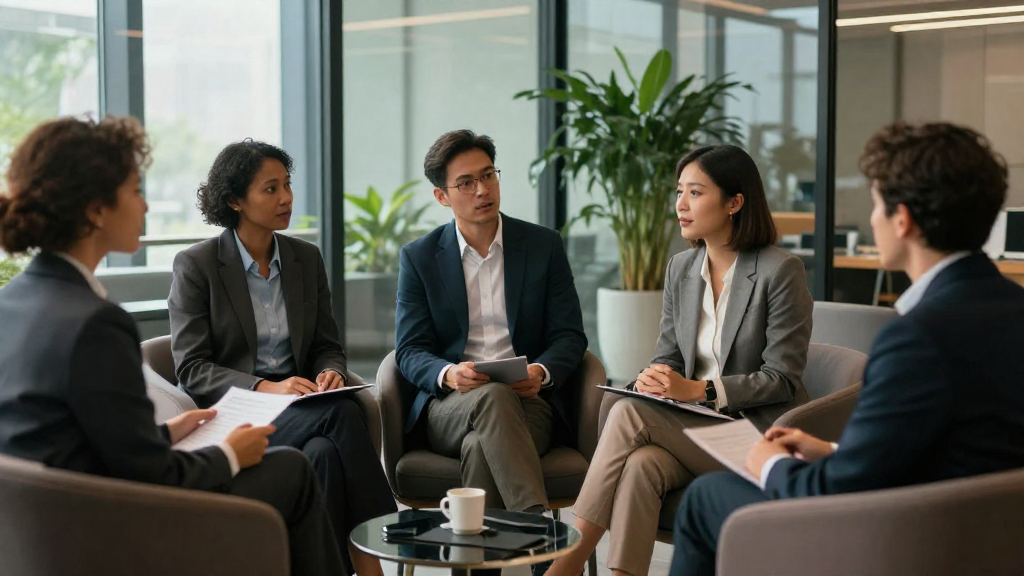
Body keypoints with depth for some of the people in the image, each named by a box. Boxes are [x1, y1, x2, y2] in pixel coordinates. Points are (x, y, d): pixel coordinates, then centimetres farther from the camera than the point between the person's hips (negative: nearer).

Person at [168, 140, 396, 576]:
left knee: (324, 453, -33)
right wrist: (264, 387, -21)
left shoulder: (307, 258, 12)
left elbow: (328, 346, 16)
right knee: (341, 413, -31)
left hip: (298, 409, 4)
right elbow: (190, 369, -6)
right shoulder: (195, 265, -2)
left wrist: (330, 373, -9)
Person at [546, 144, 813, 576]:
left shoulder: (780, 271, -10)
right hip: (691, 426, 5)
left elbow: (782, 378, -11)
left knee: (628, 414, -26)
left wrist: (698, 390, -20)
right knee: (640, 465, -30)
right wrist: (652, 380, -10)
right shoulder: (680, 269, 10)